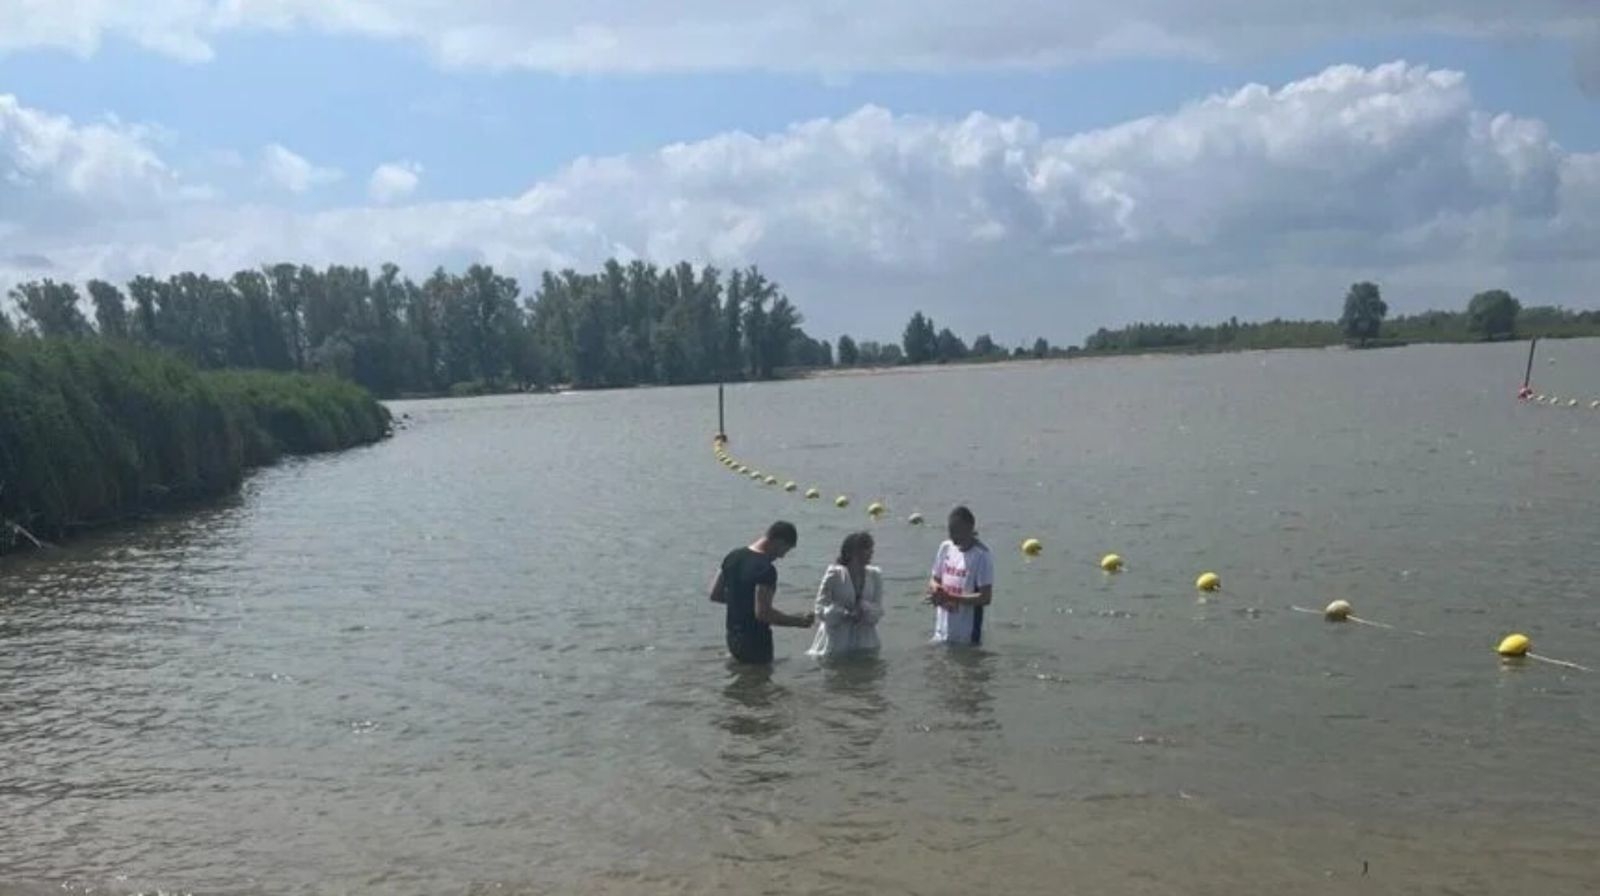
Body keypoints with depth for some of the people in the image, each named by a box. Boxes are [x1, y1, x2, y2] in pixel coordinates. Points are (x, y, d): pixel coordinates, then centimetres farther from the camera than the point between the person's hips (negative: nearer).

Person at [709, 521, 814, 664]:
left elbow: (715, 595, 9)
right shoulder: (766, 569, -23)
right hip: (755, 642, -8)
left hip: (733, 637, 8)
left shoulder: (733, 556, 3)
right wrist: (799, 622, -19)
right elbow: (763, 613, -28)